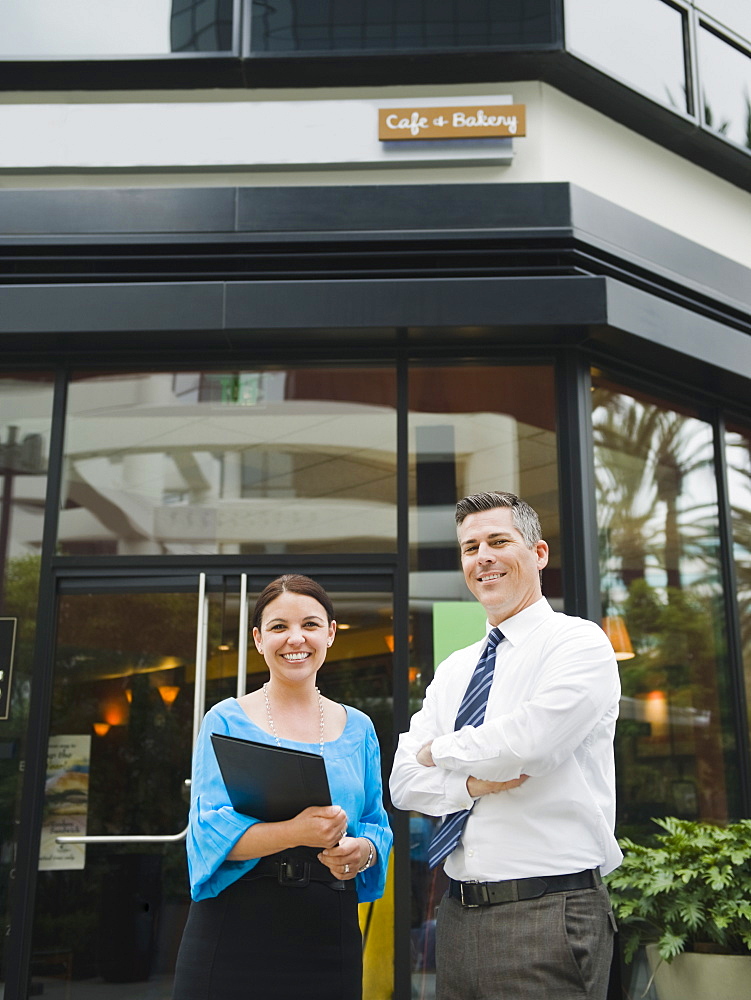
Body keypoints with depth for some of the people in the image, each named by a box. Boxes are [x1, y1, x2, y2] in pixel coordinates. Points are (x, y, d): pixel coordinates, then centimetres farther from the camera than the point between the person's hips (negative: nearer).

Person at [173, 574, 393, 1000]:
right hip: (235, 930, -2)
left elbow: (377, 824, 10)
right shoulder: (226, 721, 0)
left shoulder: (358, 728, 9)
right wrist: (295, 832, -26)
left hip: (329, 933, 3)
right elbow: (211, 832, -10)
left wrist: (363, 851, -13)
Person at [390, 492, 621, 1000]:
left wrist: (441, 751, -5)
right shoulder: (453, 670, 13)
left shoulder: (579, 643, -6)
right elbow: (404, 783, 5)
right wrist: (473, 784, -14)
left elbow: (526, 743, -23)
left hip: (548, 915, -6)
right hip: (458, 915, 6)